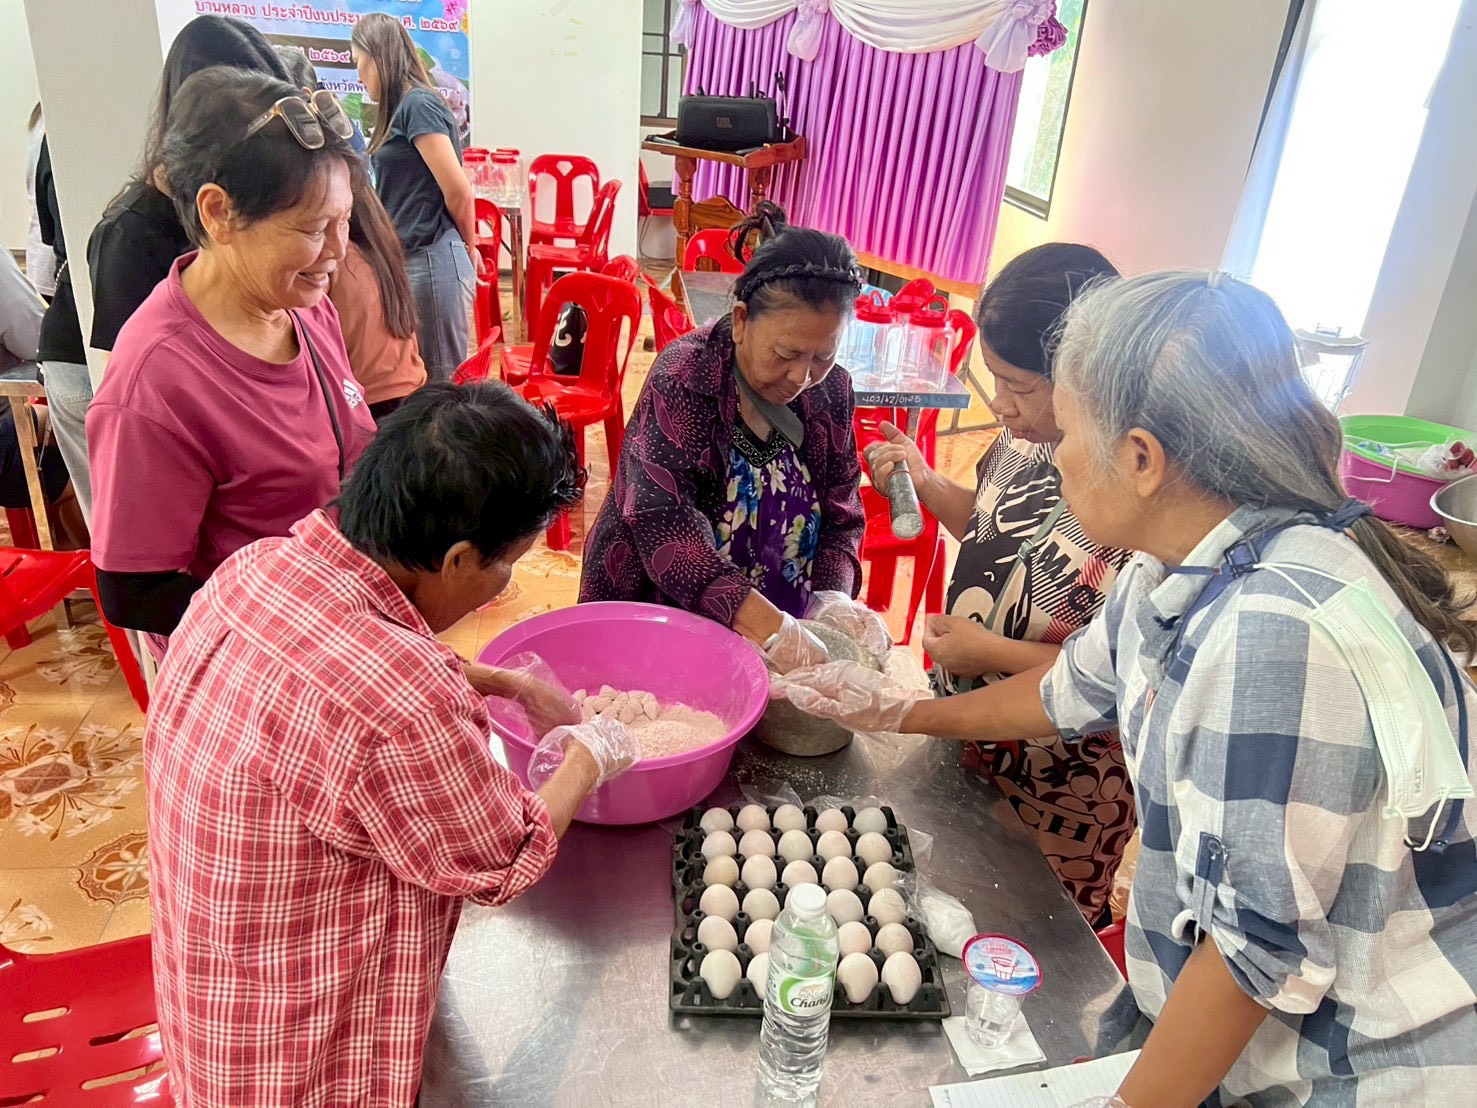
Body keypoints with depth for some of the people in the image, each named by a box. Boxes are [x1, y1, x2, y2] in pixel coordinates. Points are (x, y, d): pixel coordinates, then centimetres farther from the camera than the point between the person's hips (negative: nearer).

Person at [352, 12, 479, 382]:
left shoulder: (418, 105, -11)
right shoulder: (402, 108, 17)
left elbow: (458, 190, -14)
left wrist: (469, 247, -1)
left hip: (432, 260, -10)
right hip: (410, 258, 10)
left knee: (442, 378, -2)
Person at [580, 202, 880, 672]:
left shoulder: (831, 390, -2)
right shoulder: (683, 378, -18)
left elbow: (842, 514, 4)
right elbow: (662, 526, -27)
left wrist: (833, 597, -16)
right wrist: (768, 627, -35)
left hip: (781, 625, 4)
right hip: (656, 609, -4)